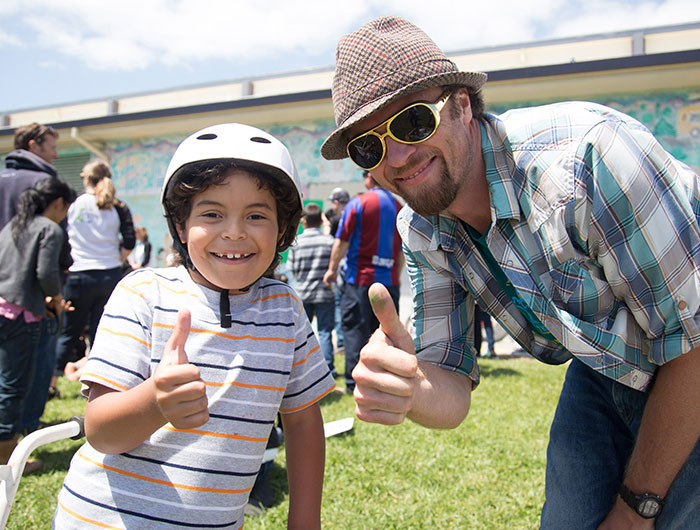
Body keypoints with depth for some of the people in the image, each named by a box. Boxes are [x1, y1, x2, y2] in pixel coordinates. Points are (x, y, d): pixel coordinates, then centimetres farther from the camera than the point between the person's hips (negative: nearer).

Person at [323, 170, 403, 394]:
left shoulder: (358, 202, -5)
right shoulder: (399, 207, 9)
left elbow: (342, 241, -5)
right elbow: (403, 251, 13)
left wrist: (332, 269, 7)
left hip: (360, 278, -4)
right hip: (390, 281, 4)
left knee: (354, 329, 2)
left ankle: (355, 383, 3)